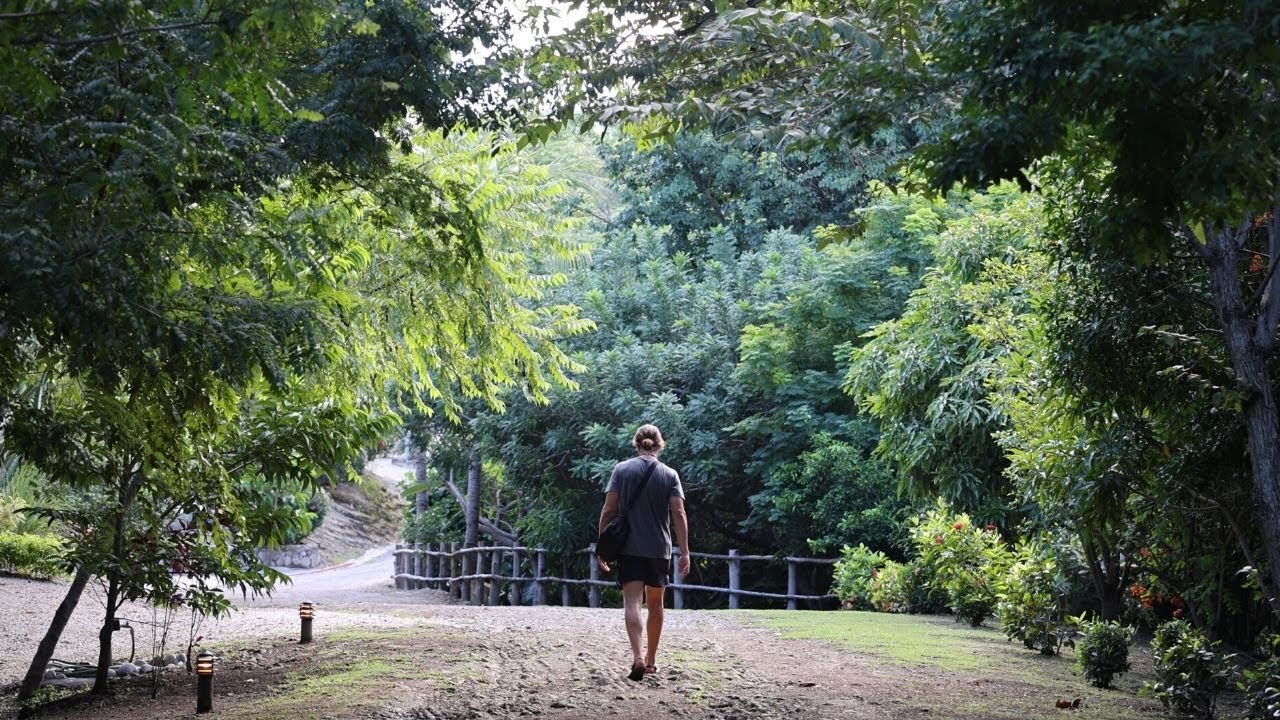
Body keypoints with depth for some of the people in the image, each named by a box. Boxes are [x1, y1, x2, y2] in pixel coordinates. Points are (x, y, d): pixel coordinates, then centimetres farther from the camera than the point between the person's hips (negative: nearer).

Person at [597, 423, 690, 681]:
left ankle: (638, 656, -27)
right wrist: (684, 552, -4)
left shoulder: (621, 470, 0)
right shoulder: (670, 475, 2)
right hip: (659, 549, 2)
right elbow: (679, 514, -6)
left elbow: (608, 510, -4)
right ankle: (652, 659, 25)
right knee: (655, 604, 16)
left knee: (632, 602, -8)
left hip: (629, 548, -2)